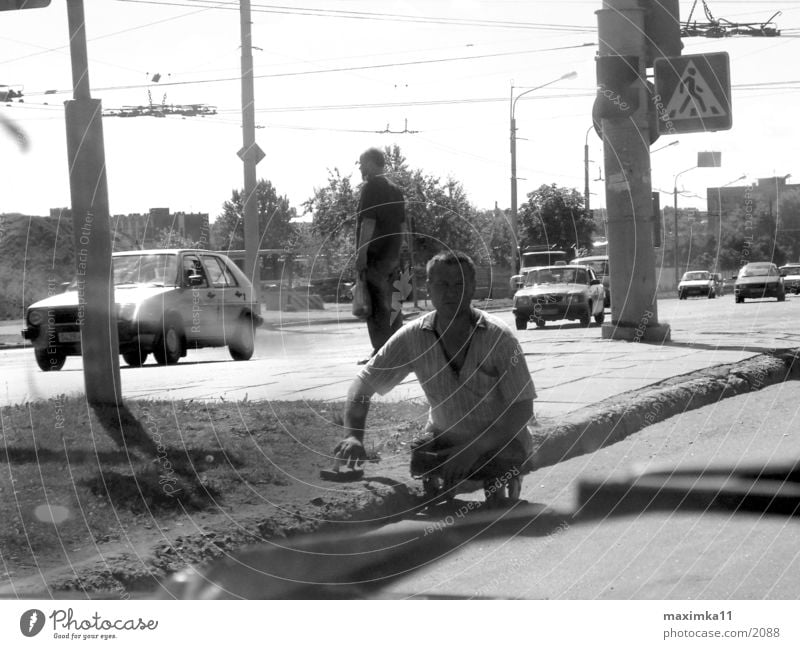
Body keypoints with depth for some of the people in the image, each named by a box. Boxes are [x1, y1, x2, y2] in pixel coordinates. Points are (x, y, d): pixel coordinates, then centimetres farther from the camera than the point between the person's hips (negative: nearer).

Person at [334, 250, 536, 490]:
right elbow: (364, 383, -5)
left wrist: (475, 448, -27)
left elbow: (522, 409, -17)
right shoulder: (413, 337, -10)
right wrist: (353, 436, -23)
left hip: (500, 444, -3)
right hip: (444, 440, 3)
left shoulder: (498, 337, -18)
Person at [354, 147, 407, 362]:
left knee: (377, 306, -7)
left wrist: (361, 252, -16)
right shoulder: (395, 189, 16)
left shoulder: (371, 187, -9)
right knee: (392, 306, 12)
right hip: (394, 255, 8)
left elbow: (368, 222, -16)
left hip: (375, 256, -8)